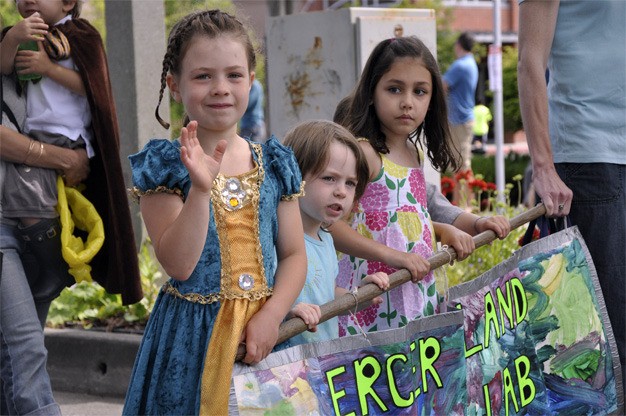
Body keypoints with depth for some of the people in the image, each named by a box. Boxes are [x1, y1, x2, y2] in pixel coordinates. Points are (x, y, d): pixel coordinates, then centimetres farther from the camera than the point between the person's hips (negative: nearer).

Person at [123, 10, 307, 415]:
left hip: (264, 332, 3)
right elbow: (178, 264, -15)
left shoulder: (275, 163, 5)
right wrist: (202, 187, -24)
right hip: (193, 336, -3)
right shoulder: (163, 163, -6)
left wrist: (272, 315, -11)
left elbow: (294, 255, 5)